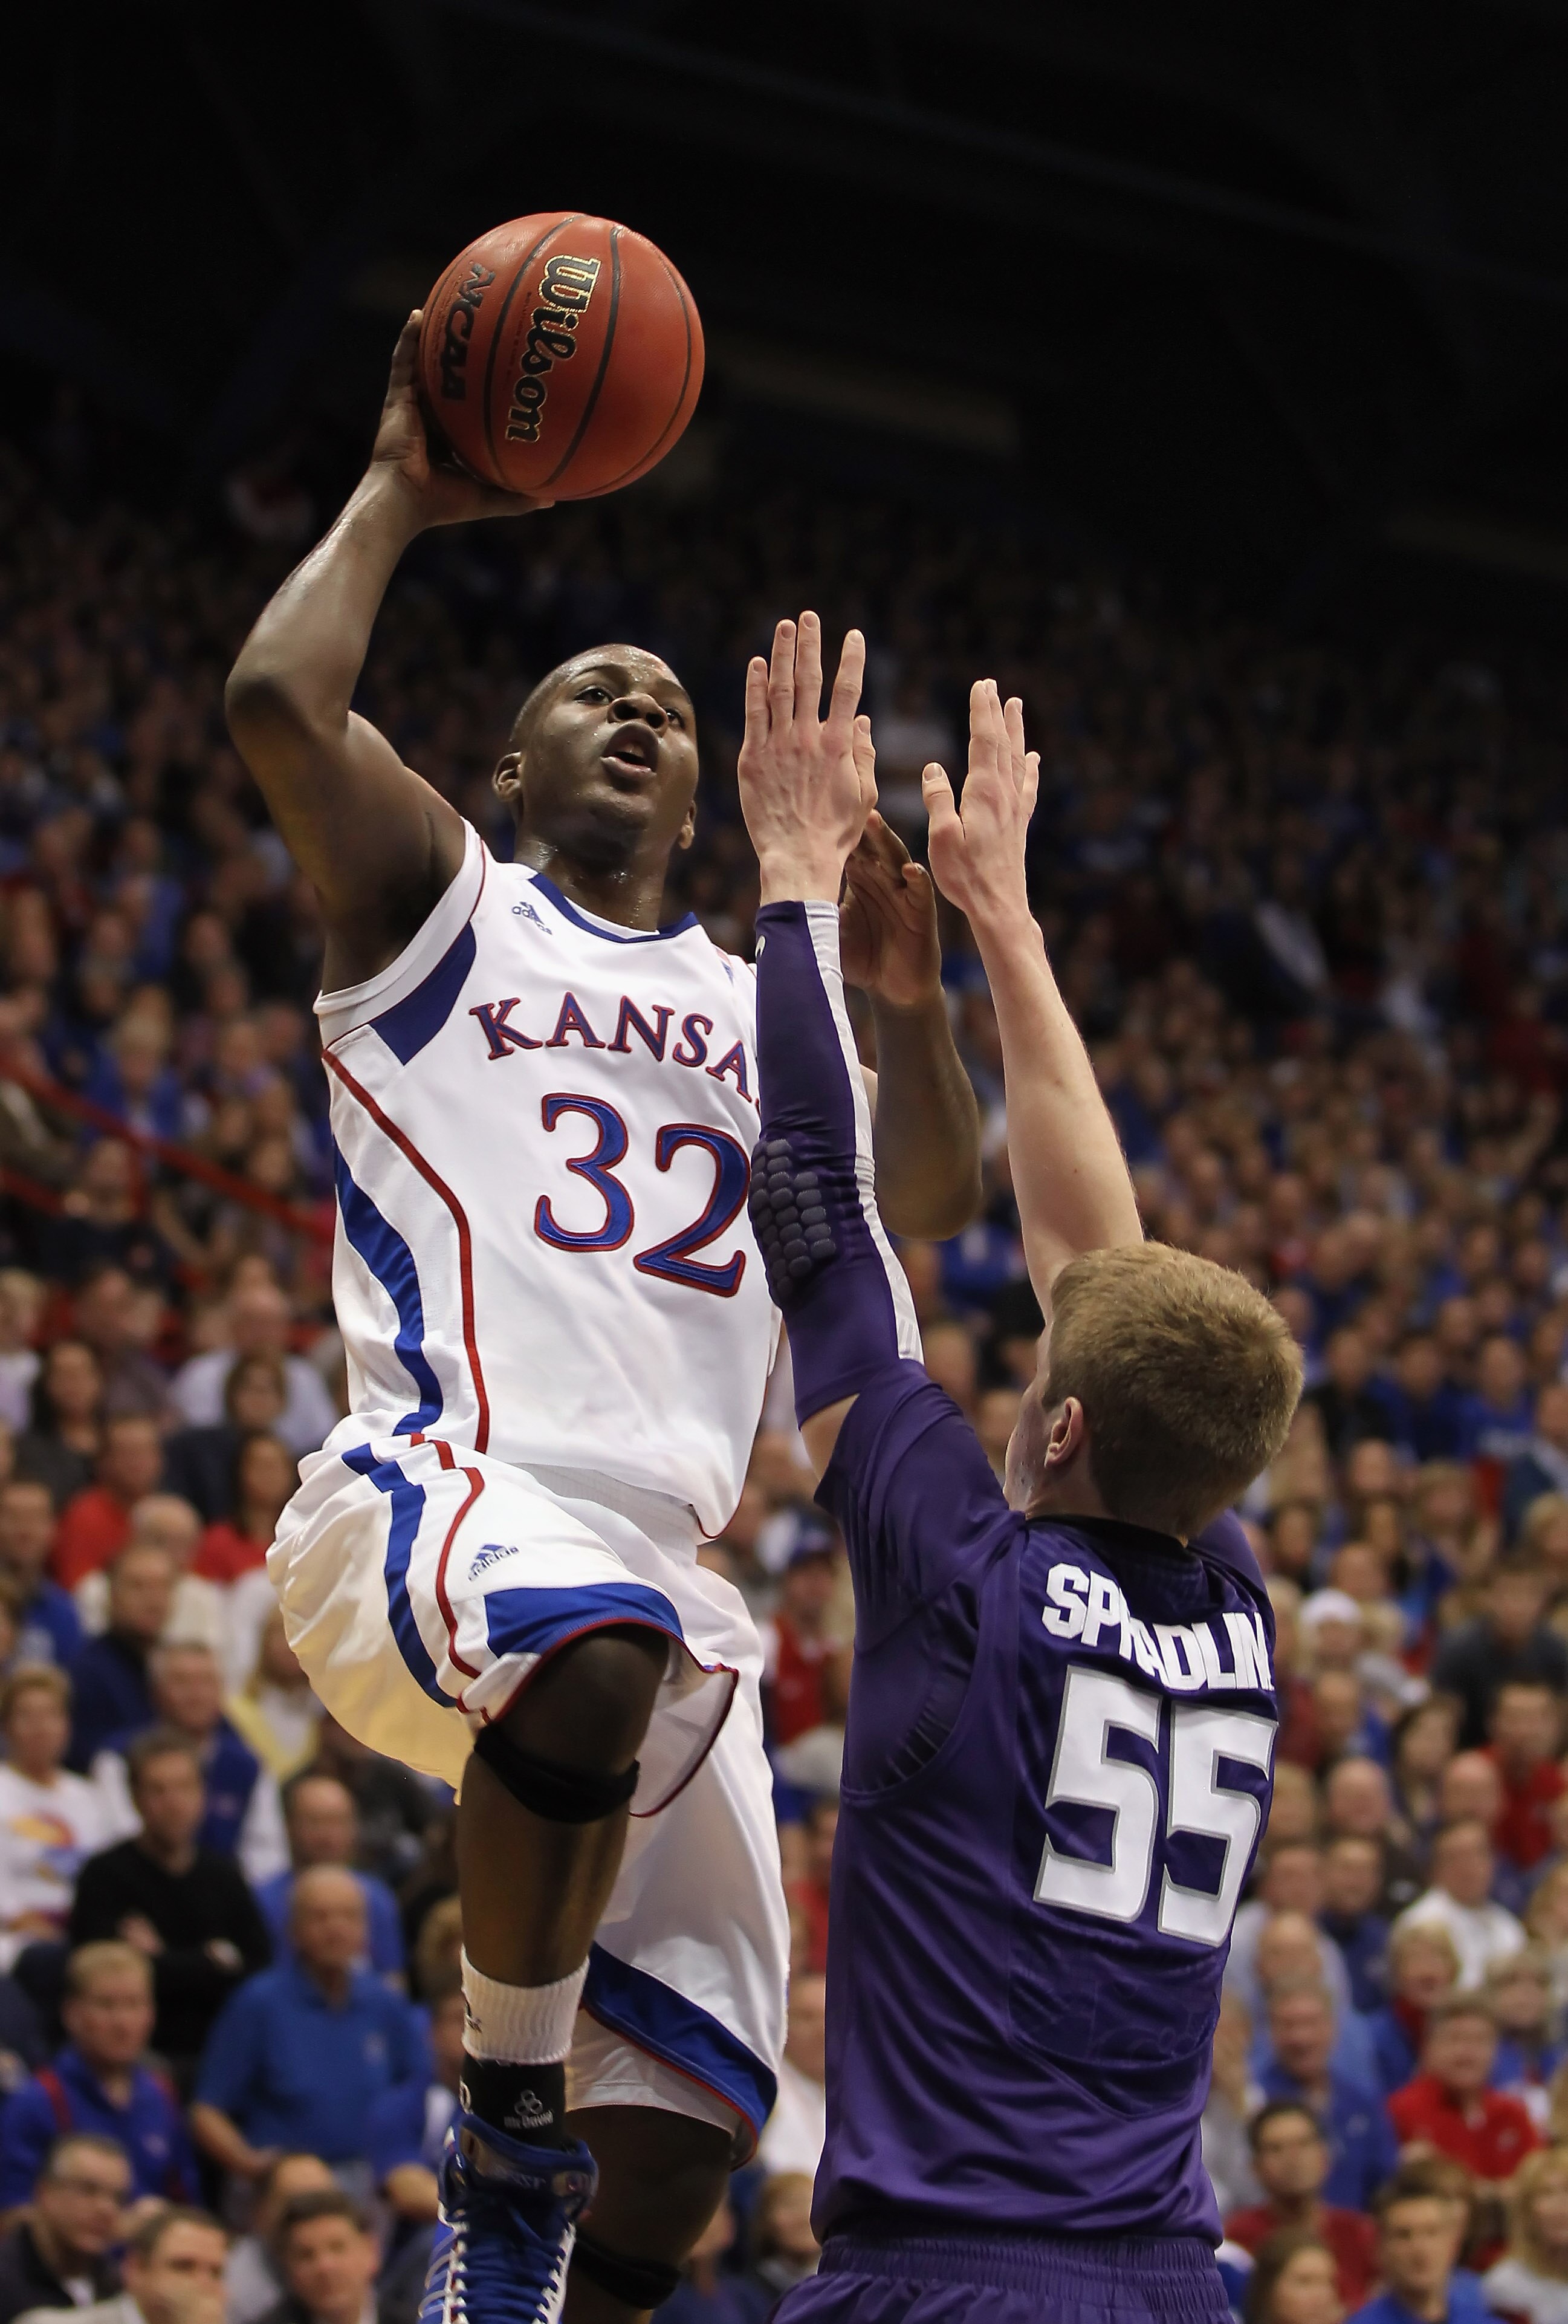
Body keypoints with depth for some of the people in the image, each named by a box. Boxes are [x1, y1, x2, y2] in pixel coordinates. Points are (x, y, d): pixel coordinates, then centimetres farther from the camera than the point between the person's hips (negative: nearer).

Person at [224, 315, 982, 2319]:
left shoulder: (751, 1003, 27)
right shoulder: (440, 900, 11)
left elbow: (930, 1199, 20)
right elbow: (274, 700, -6)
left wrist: (910, 1004, 4)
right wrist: (397, 497, 6)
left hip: (663, 1550, 6)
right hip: (431, 1489, -6)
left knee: (694, 2073, -3)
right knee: (598, 1645, -40)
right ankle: (508, 2133, -21)